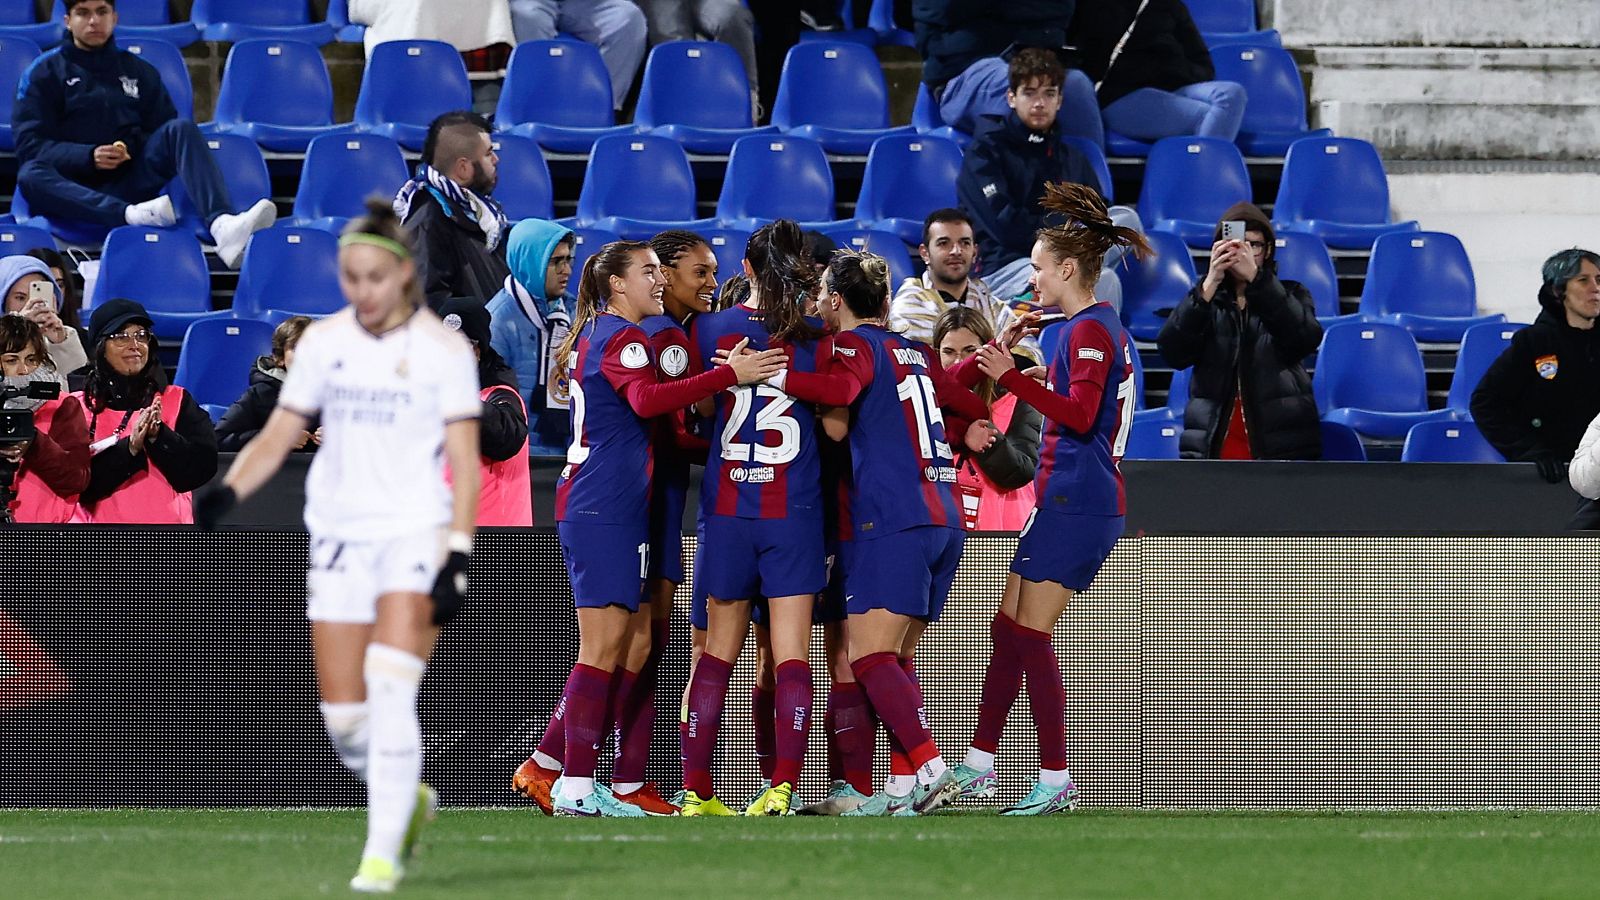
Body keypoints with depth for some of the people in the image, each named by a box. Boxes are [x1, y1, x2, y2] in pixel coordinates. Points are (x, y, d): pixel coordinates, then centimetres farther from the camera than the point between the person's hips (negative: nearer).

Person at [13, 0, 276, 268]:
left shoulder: (138, 71, 21)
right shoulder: (46, 72, 11)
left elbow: (166, 130, 15)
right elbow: (29, 146, 0)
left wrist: (134, 148, -8)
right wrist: (89, 157, -16)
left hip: (130, 181, 3)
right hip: (76, 191, -3)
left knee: (180, 129, -21)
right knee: (30, 176, -33)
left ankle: (221, 225, -44)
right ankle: (132, 215, -52)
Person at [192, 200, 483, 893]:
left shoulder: (444, 349, -2)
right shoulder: (322, 343, 7)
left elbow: (464, 463, -4)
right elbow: (278, 435, 9)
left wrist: (458, 558, -12)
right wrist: (229, 490, -10)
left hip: (415, 533, -4)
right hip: (338, 539, 4)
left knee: (391, 690, -19)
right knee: (343, 716, 1)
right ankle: (406, 799, 30)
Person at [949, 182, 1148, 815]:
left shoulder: (1088, 331, -13)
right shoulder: (1099, 326, 19)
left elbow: (1080, 416, -23)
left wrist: (1012, 377, -26)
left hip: (1074, 501, -10)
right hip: (1078, 498, 10)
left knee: (1027, 637, -8)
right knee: (1010, 629, 12)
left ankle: (1056, 781, -7)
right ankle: (979, 765, 17)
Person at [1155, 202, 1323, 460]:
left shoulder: (1289, 296, 10)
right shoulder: (1205, 300, 12)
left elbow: (1306, 339, -13)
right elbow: (1173, 351, -7)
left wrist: (1256, 278, -23)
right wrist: (1210, 284, -19)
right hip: (1211, 447, 1)